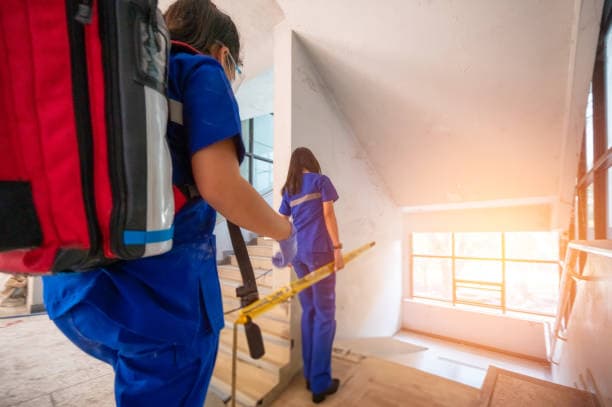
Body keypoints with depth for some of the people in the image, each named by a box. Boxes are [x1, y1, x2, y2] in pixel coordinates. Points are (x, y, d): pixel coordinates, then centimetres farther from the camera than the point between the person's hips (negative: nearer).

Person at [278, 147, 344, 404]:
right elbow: (328, 214, -8)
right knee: (325, 315, 3)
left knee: (308, 312, 15)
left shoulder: (288, 189, 15)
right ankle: (320, 383, 10)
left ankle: (309, 375, 24)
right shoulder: (321, 180, 1)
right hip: (319, 252, -5)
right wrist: (337, 249, -9)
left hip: (297, 253, 6)